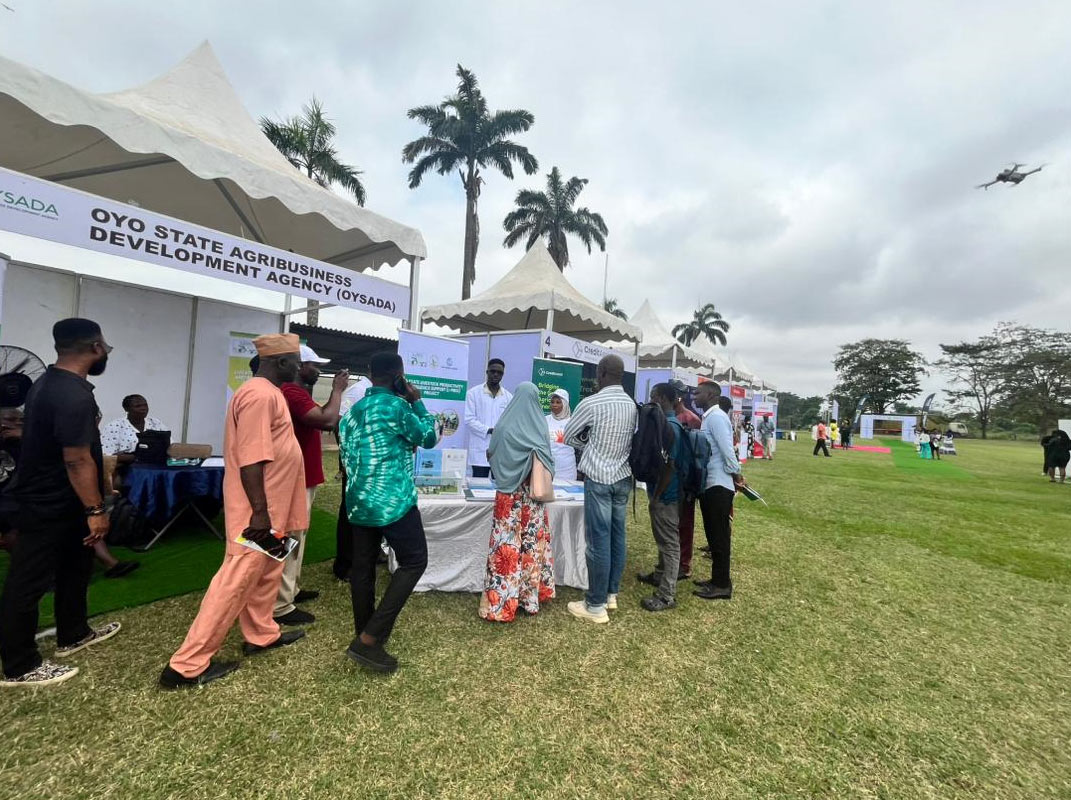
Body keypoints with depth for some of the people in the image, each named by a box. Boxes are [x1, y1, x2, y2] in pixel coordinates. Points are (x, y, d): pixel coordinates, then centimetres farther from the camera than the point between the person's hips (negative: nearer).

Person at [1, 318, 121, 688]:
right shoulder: (74, 395, -27)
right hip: (50, 505, -10)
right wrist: (96, 510, -21)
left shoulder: (48, 382, 7)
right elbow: (77, 460, -27)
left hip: (50, 499, 10)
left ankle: (73, 635, 37)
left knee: (74, 567, 21)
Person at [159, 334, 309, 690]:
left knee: (265, 571, 20)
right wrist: (260, 512, -26)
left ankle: (261, 634, 35)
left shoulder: (268, 392, 12)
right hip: (257, 509, -11)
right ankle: (187, 665, 9)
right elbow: (250, 459, -27)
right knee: (237, 578, -3)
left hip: (269, 506, 11)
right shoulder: (260, 395, -21)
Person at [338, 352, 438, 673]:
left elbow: (346, 455, 18)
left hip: (358, 500, 8)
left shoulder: (354, 410, 11)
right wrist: (417, 402, 6)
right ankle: (370, 639, -2)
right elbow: (429, 438, -1)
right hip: (392, 499, -8)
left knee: (362, 566, 14)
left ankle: (364, 637, 24)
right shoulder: (396, 405, -13)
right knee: (414, 561, 1)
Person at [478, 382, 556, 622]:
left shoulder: (505, 424, -9)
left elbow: (492, 454, 3)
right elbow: (548, 459, 5)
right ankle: (530, 596, 21)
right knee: (532, 541, 11)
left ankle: (500, 601, 8)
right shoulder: (541, 426, -3)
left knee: (507, 542, 2)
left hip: (510, 491, -2)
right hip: (534, 492, 3)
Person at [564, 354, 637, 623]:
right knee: (617, 536, 13)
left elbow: (568, 436, -2)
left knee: (599, 540, -1)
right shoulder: (633, 405, 5)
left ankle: (596, 605, 8)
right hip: (623, 477, 7)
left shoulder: (592, 403, -13)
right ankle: (611, 594, 26)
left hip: (599, 479, -7)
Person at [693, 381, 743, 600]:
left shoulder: (716, 417, -16)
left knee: (719, 536, 0)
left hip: (718, 486, -10)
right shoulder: (708, 417, 15)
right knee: (714, 535, 16)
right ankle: (717, 579, 27)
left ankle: (722, 585, 11)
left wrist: (736, 475, -8)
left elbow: (727, 451, -19)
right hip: (709, 484, 10)